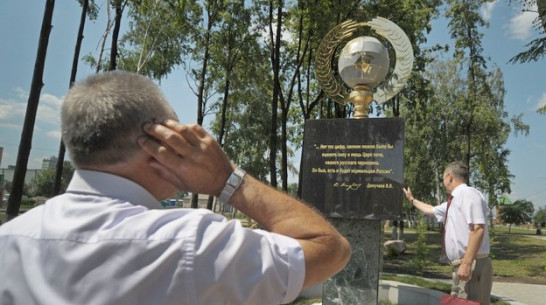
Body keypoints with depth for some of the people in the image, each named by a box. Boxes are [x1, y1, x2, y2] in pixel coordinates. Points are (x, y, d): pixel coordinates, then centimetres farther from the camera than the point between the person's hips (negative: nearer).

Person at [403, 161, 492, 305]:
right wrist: (412, 199, 47)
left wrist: (467, 264, -28)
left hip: (471, 266, -9)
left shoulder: (468, 193, -12)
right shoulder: (454, 200, 17)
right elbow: (431, 210, 37)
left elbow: (478, 229, -24)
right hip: (460, 266, 9)